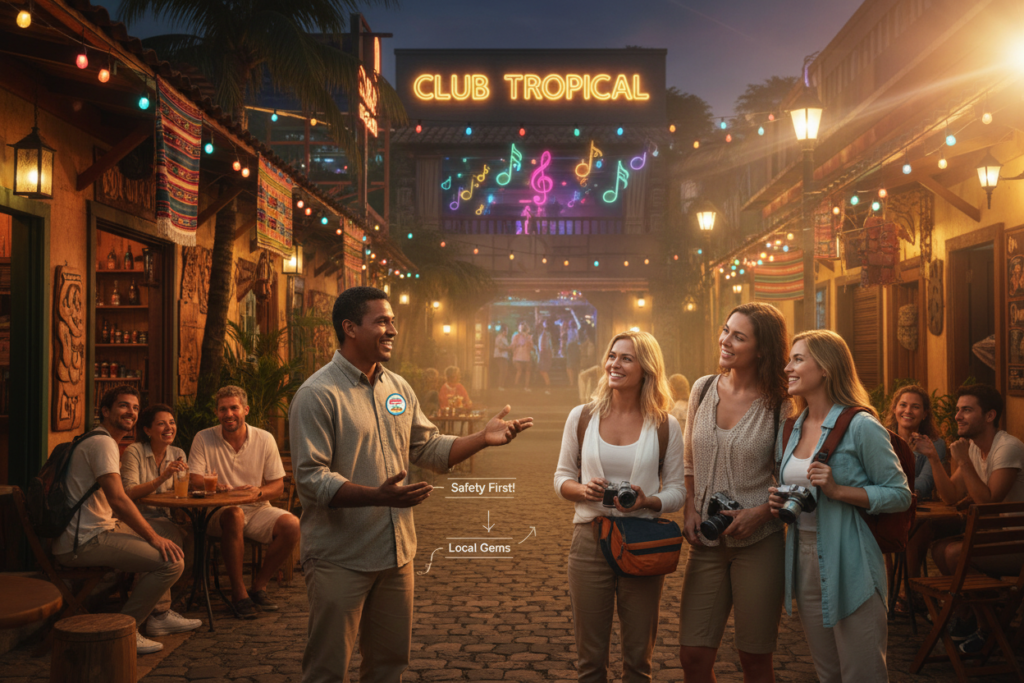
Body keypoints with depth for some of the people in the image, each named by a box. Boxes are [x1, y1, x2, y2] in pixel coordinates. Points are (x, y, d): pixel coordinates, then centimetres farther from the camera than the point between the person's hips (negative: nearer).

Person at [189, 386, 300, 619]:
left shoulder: (265, 439, 2)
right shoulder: (203, 439, -1)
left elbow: (278, 485, 3)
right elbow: (194, 480, -7)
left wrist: (260, 492, -20)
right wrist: (215, 487, -29)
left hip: (257, 509, 2)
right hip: (218, 511, -2)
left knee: (292, 525, -25)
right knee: (234, 515, -37)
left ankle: (258, 586, -5)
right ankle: (238, 591, -23)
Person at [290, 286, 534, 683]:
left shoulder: (398, 388, 9)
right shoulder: (317, 393, -15)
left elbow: (430, 449, 13)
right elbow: (310, 478, -20)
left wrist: (483, 438, -1)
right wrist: (378, 496, -32)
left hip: (396, 551, 7)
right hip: (339, 558, -7)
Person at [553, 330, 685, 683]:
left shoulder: (665, 425, -1)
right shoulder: (581, 416, 1)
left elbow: (677, 492, 2)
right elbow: (562, 477, 9)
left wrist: (647, 501, -18)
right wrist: (582, 490, -13)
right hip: (590, 541, 0)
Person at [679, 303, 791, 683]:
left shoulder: (780, 405, -7)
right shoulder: (703, 389, 5)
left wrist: (761, 513, -16)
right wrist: (690, 509, 1)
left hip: (758, 542, -3)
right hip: (706, 541, 3)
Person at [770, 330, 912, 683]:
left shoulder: (860, 426, -12)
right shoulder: (797, 428, 10)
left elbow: (900, 495, -11)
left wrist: (838, 490, -22)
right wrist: (780, 502, 1)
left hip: (849, 564, -7)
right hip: (804, 559, 7)